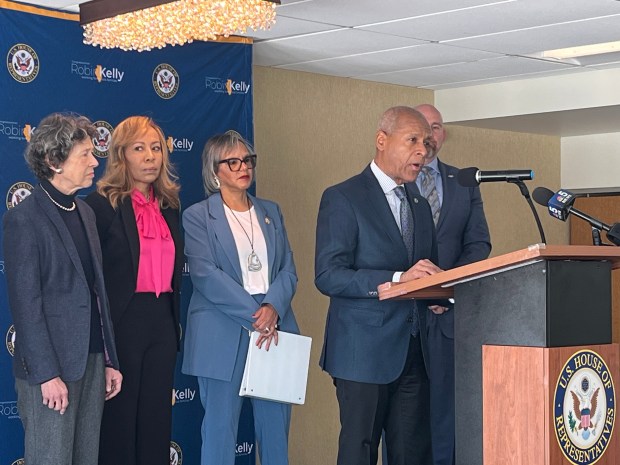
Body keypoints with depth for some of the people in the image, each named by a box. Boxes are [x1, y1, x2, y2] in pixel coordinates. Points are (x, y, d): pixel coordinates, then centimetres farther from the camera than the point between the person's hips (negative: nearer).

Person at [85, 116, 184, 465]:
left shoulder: (169, 207, 11)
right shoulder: (103, 205, -9)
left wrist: (174, 321, 13)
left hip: (162, 323, 6)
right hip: (122, 323, -6)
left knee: (157, 417, 11)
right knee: (119, 420, 4)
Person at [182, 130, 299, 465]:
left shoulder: (270, 212, 16)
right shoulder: (198, 216, 2)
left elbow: (288, 269, 9)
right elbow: (205, 274, -9)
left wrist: (273, 307, -11)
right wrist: (254, 315, -15)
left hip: (275, 331, 4)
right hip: (222, 335, -4)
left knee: (276, 427, 5)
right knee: (220, 427, 0)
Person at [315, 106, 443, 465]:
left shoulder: (421, 205, 18)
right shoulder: (343, 199, -5)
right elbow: (328, 276, -15)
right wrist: (397, 279, -24)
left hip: (413, 352, 7)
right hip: (364, 351, -6)